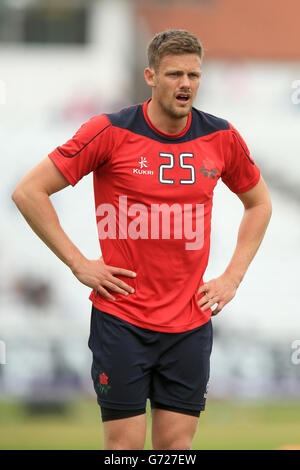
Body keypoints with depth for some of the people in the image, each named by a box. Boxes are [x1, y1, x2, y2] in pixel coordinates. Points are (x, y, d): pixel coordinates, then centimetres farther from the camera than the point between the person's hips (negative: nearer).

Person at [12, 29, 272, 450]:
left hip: (191, 323, 3)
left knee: (177, 443, 4)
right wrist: (79, 264, -8)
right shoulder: (110, 132, -8)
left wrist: (232, 277, 10)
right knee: (125, 443, -3)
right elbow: (29, 192, -5)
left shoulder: (221, 138, 3)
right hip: (122, 319, -3)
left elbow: (259, 203, 21)